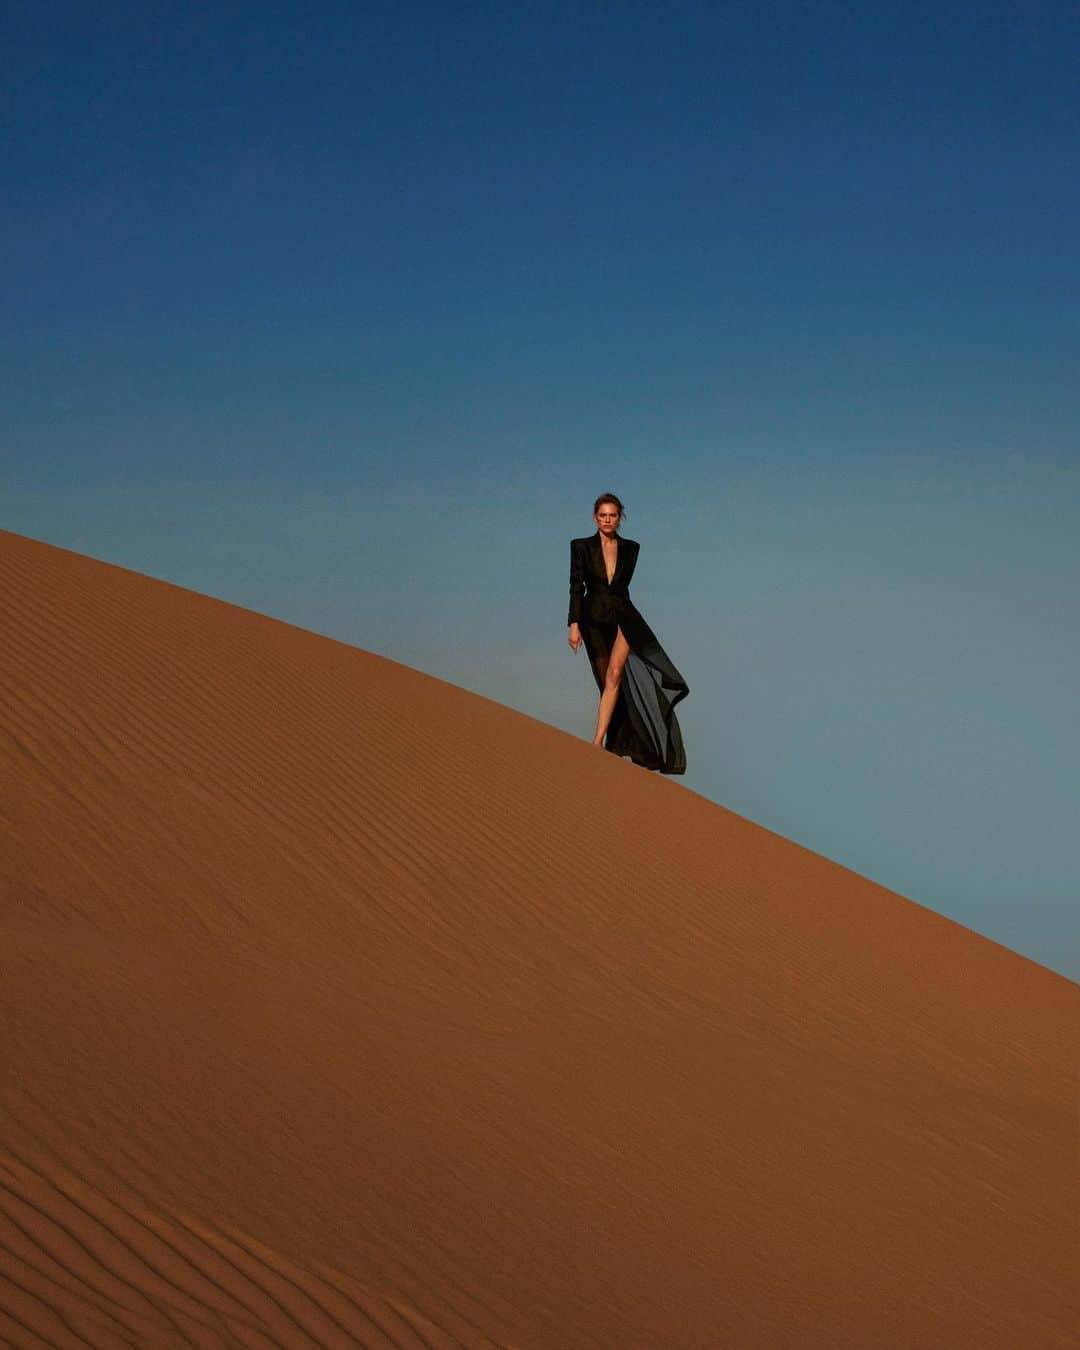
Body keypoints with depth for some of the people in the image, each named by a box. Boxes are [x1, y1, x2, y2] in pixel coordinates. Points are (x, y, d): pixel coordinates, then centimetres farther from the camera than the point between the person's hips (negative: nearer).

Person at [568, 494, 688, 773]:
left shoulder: (630, 548, 6)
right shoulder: (581, 546, 0)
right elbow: (576, 587, -4)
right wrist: (574, 624, -11)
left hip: (623, 616, 0)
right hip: (595, 621, 0)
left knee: (614, 676, -21)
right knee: (611, 684, 7)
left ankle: (598, 742, -26)